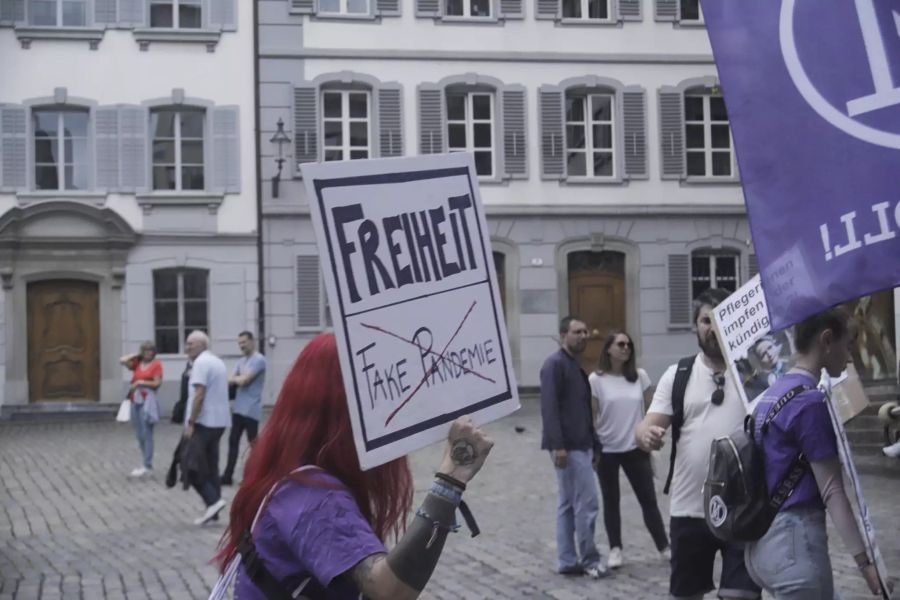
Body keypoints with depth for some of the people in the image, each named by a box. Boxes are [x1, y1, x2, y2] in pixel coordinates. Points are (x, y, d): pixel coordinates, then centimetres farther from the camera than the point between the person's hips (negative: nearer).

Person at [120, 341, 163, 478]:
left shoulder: (156, 364, -2)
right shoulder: (137, 363, 12)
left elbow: (157, 383, -7)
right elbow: (122, 360, 2)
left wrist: (140, 383, -7)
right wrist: (137, 354, 8)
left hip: (147, 400, -6)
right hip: (135, 400, 6)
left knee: (146, 434, -8)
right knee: (139, 435, 10)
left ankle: (147, 466, -6)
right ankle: (144, 463, 18)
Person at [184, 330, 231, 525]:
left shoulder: (201, 363, -12)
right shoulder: (218, 362, 18)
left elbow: (199, 394, -20)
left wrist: (190, 423, -19)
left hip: (204, 422, -9)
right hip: (219, 421, 9)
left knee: (191, 465, -7)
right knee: (211, 466, 11)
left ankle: (213, 500, -17)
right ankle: (212, 510, 10)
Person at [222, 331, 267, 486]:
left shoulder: (259, 360, -12)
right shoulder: (241, 361, 16)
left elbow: (244, 380, -18)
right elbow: (233, 379, 11)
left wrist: (233, 379, 2)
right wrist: (237, 379, -12)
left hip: (251, 410, -8)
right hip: (238, 408, 8)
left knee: (253, 443, -1)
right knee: (233, 441, 9)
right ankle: (228, 475, 14)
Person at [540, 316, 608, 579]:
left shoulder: (575, 365, 17)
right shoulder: (555, 364, -12)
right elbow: (549, 407, -19)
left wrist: (592, 443, 18)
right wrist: (557, 445, -25)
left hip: (580, 444, 10)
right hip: (567, 446, -10)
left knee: (568, 503, 11)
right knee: (586, 502, -7)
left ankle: (567, 561, 16)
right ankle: (589, 559, 3)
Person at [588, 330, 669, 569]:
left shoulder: (639, 376, -1)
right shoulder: (596, 379, -8)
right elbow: (591, 416, -5)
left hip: (635, 449, 2)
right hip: (606, 450, -2)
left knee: (648, 498, 5)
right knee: (611, 500, 9)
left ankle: (664, 546, 12)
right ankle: (615, 549, 18)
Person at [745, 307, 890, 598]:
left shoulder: (771, 395, 13)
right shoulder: (810, 401, -14)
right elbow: (831, 490, -17)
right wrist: (864, 560, -17)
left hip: (762, 541, 9)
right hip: (794, 541, -9)